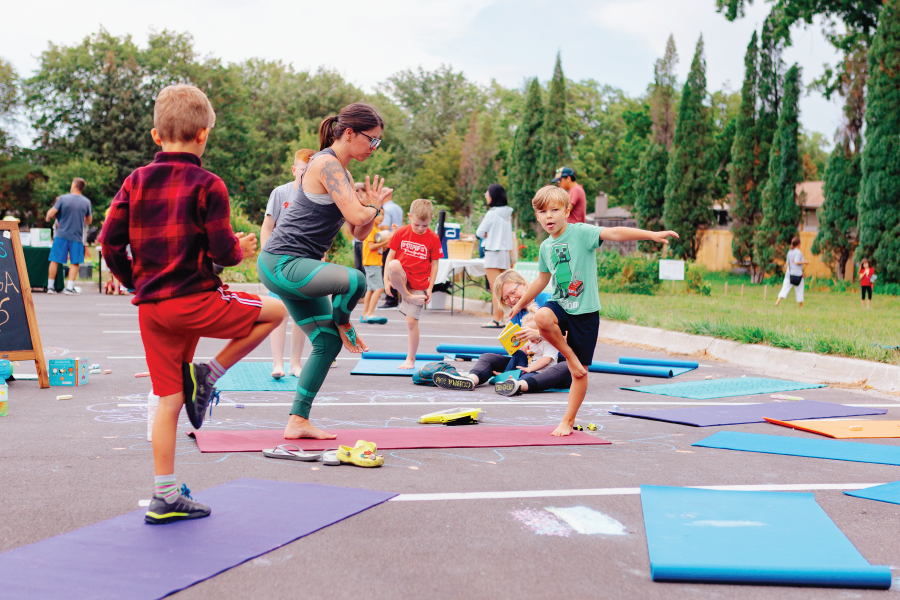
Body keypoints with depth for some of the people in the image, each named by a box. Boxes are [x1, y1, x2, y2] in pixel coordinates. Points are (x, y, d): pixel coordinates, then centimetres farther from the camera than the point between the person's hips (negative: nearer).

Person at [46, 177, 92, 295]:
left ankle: (50, 286, 14)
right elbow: (88, 221, 11)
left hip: (61, 235, 0)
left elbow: (51, 214, -6)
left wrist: (48, 217, 16)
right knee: (75, 263, 6)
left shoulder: (63, 198, -5)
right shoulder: (86, 202, 0)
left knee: (55, 260, 8)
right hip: (77, 237, 0)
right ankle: (70, 287, 0)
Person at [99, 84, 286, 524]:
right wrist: (241, 249, 12)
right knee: (275, 311, 13)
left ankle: (165, 497, 11)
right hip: (196, 300, -6)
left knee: (169, 401, 10)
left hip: (151, 307, 6)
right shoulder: (207, 186, -7)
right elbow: (222, 251, -12)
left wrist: (135, 283, 20)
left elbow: (109, 242, 5)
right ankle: (208, 375, 5)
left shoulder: (135, 182, 8)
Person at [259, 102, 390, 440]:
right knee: (354, 281, -33)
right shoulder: (327, 163, -12)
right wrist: (373, 206, -2)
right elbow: (355, 214, -23)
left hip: (295, 267, 11)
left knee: (328, 342, 10)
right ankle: (343, 324, 2)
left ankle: (298, 422, 16)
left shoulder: (342, 172, 20)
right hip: (282, 263, -11)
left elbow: (359, 232, 20)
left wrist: (373, 206, 2)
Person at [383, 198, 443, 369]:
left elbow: (434, 264, 1)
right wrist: (387, 279, -5)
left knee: (412, 321, -5)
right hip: (400, 280, 1)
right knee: (393, 265, -35)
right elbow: (390, 255, 2)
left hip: (419, 285, -1)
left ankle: (410, 359, 10)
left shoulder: (433, 238, -4)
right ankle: (407, 296, -16)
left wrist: (430, 288, -3)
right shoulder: (401, 233, -3)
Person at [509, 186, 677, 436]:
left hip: (585, 311, -4)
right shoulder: (545, 247, 7)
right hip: (560, 304, 4)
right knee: (542, 318, -34)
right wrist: (521, 303, 33)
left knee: (580, 372, 2)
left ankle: (568, 420, 18)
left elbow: (614, 233, -24)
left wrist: (651, 235, -36)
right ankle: (569, 356, -8)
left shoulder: (581, 232, -11)